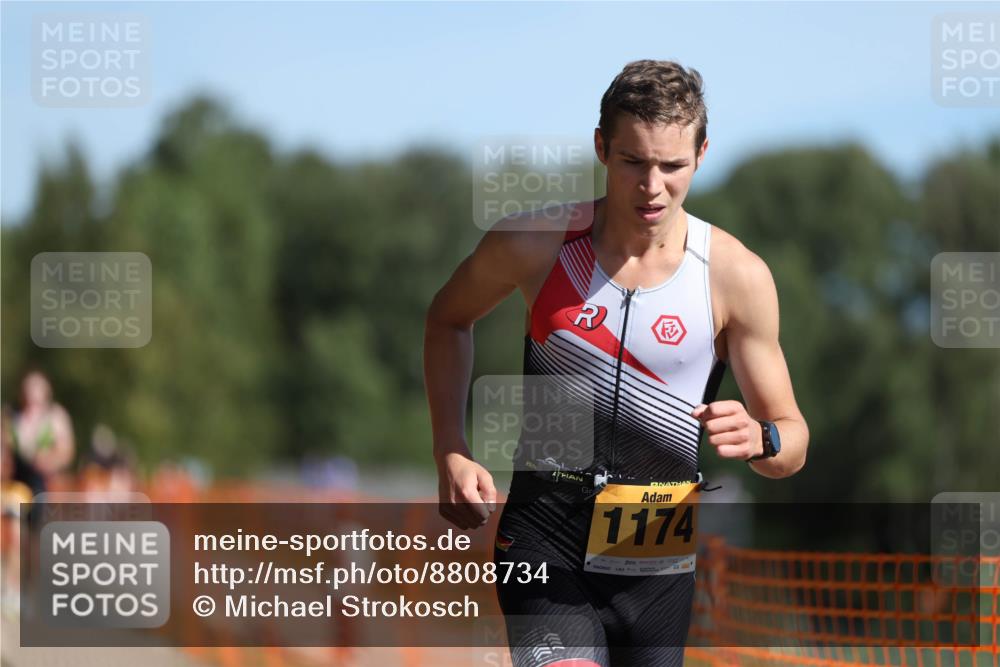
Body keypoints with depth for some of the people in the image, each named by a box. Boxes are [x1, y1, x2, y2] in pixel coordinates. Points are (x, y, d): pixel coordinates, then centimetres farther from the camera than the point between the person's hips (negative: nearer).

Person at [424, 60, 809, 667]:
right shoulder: (535, 242, -6)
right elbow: (449, 318, 15)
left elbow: (794, 441, 0)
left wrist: (760, 440, -25)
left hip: (659, 561, 2)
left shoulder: (736, 275, -7)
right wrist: (451, 453, 5)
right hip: (546, 532, -2)